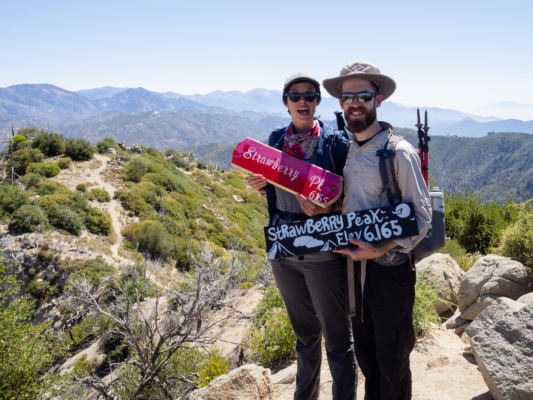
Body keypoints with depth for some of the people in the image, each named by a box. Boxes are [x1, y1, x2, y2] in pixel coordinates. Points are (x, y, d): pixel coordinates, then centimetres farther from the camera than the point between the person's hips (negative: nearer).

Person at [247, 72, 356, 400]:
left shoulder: (335, 141, -8)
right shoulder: (276, 139, 6)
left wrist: (327, 208, -24)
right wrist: (260, 185, -4)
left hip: (323, 253, -5)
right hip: (283, 250, 5)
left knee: (337, 338, 6)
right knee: (304, 333, 22)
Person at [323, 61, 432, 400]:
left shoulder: (399, 152, -16)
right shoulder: (347, 149, 4)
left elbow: (422, 217, -15)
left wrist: (382, 250, -26)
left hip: (390, 268, -6)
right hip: (356, 265, 6)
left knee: (392, 360, 11)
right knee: (366, 354, 22)